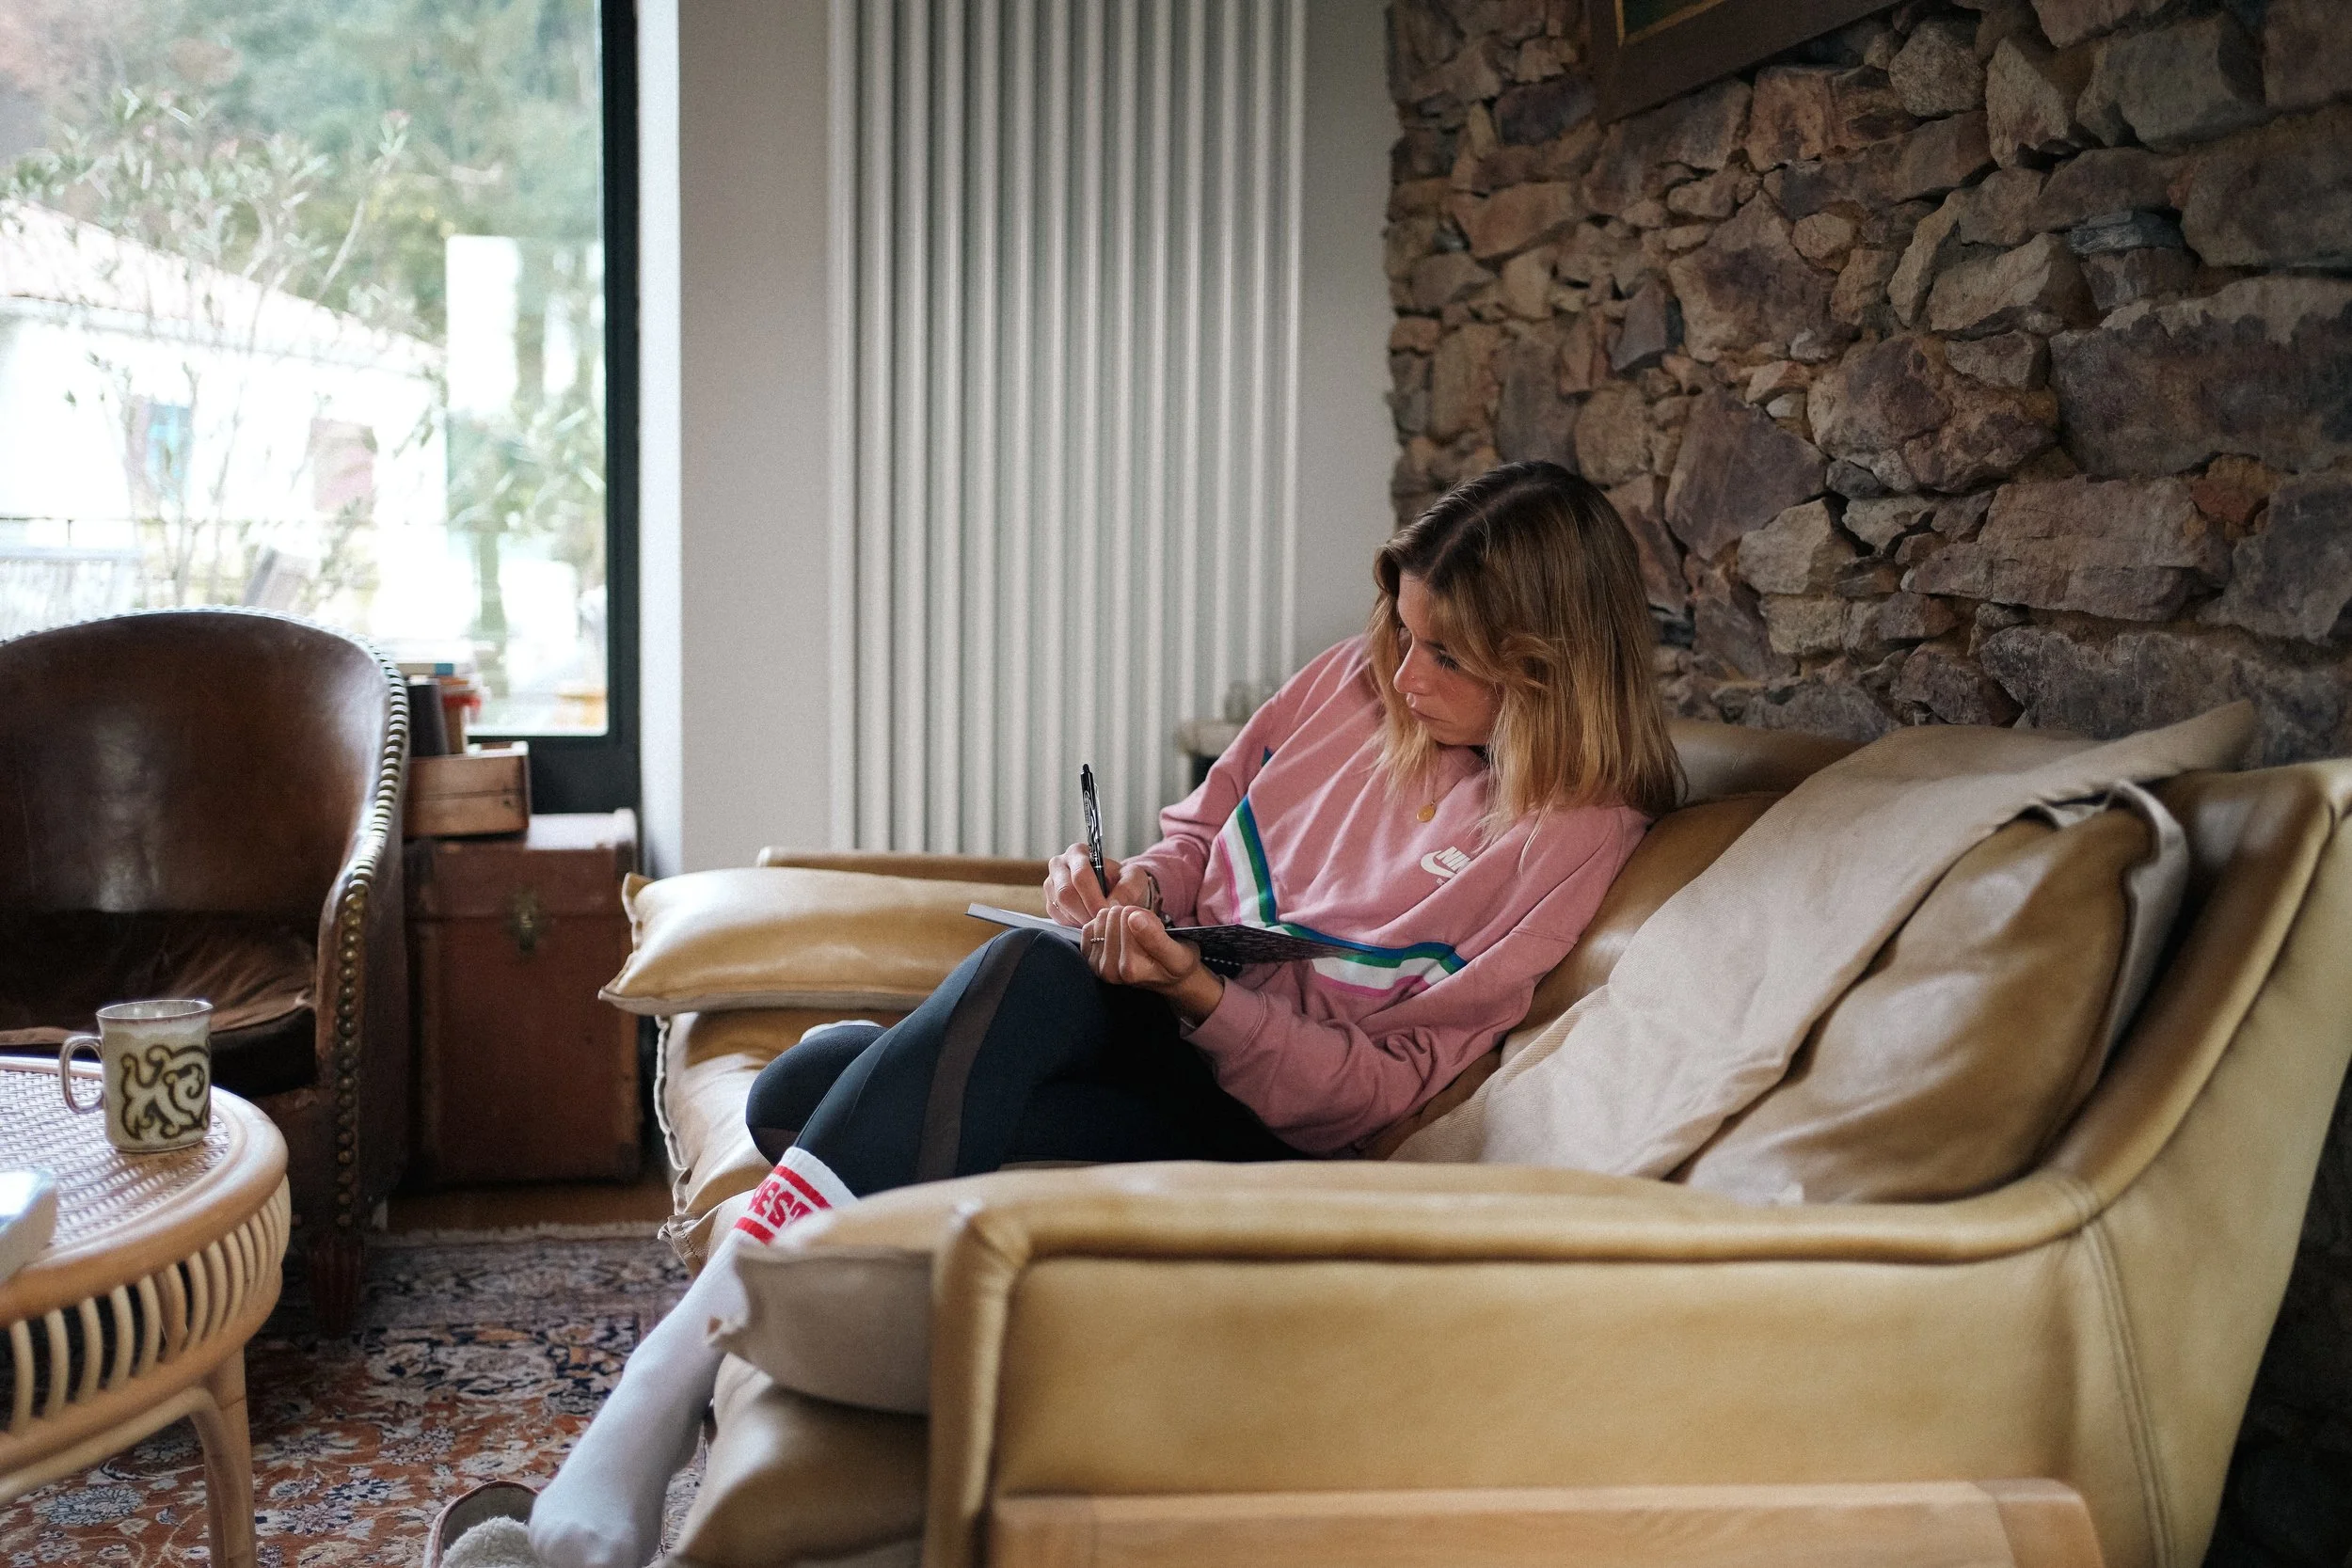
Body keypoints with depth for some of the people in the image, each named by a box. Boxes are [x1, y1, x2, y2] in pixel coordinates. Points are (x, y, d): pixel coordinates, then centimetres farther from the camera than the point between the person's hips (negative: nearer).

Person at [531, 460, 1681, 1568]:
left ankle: (684, 1361, -34)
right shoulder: (1357, 682, 6)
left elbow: (1396, 1082, -12)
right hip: (1149, 1012, 5)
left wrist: (1206, 1001, -27)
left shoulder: (1573, 835, -11)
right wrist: (1139, 890, -5)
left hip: (1258, 1118, -5)